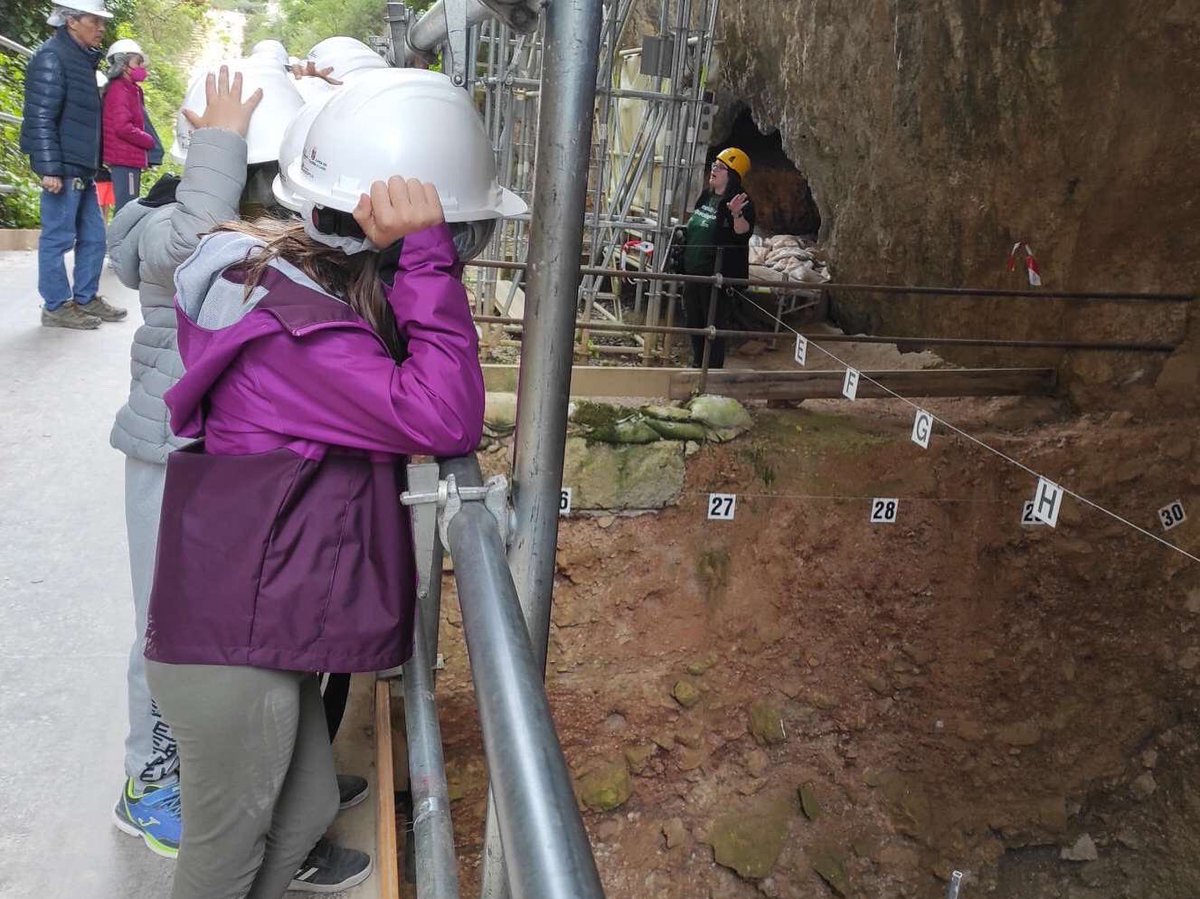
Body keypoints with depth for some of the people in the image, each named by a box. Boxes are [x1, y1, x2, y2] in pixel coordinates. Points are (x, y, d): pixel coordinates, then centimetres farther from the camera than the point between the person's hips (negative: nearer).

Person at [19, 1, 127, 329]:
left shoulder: (83, 58, 17)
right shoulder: (52, 56, -10)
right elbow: (40, 117, -16)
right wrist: (50, 168, -21)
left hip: (82, 169, 9)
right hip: (63, 169, -9)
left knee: (93, 237, 13)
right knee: (58, 238, -2)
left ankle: (85, 298, 24)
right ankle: (56, 306, 5)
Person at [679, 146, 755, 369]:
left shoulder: (739, 202, -12)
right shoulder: (706, 196, 12)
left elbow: (743, 231, -27)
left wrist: (736, 214, -46)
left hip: (718, 274, -9)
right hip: (694, 271, 9)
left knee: (714, 323, -2)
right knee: (693, 319, 18)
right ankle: (697, 364, 33)